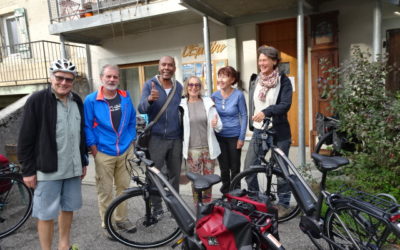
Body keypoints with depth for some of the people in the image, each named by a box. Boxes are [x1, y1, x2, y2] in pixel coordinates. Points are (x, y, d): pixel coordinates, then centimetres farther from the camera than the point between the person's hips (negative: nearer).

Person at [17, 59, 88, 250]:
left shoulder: (77, 101, 7)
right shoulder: (36, 100, -9)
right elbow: (26, 139, -8)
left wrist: (83, 161, 14)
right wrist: (28, 170, -9)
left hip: (73, 168, 5)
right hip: (48, 169, -5)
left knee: (68, 208, 17)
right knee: (46, 214, 5)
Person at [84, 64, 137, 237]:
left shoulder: (125, 97, 5)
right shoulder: (91, 100, -6)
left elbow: (132, 120, 12)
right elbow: (87, 126, -4)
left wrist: (132, 141, 8)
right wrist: (94, 149, -6)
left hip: (125, 151, 4)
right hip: (104, 153, -3)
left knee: (124, 187, 14)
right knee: (105, 191, 6)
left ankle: (122, 219, 31)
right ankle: (106, 224, 23)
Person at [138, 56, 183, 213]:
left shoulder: (178, 87, 6)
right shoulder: (149, 85, -4)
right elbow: (141, 109, -15)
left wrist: (183, 132, 5)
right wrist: (150, 99, -37)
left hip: (176, 138, 3)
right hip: (156, 138, -3)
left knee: (175, 174, 12)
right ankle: (156, 208, 21)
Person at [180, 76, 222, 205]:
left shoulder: (208, 102, 2)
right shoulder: (181, 105, -2)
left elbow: (219, 127, 4)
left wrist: (216, 124, -17)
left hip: (208, 147, 2)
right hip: (192, 149, -2)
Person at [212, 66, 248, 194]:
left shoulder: (238, 95, -11)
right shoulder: (215, 95, -2)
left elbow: (244, 116, -7)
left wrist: (241, 137, -9)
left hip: (234, 136, -2)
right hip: (219, 136, 3)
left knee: (235, 167, 9)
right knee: (224, 167, 12)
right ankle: (225, 192, 29)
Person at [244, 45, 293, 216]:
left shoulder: (283, 80, -6)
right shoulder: (254, 80, 8)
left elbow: (285, 105, -18)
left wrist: (266, 112, -33)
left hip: (279, 132, -4)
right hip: (258, 131, 4)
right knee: (248, 169, 2)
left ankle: (283, 203, 27)